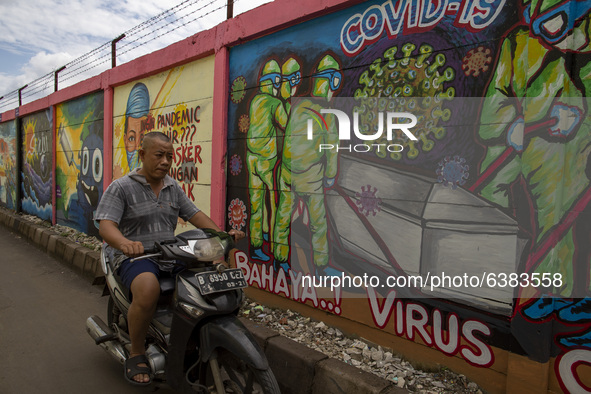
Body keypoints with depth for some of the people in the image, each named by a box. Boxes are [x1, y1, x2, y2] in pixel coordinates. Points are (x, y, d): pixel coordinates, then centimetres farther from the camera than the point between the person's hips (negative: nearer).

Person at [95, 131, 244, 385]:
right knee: (148, 289, -37)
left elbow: (195, 215, 12)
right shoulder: (120, 188, -3)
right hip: (135, 258, -5)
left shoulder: (173, 188, 14)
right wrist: (124, 243, -38)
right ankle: (136, 354, -10)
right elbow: (106, 225, -15)